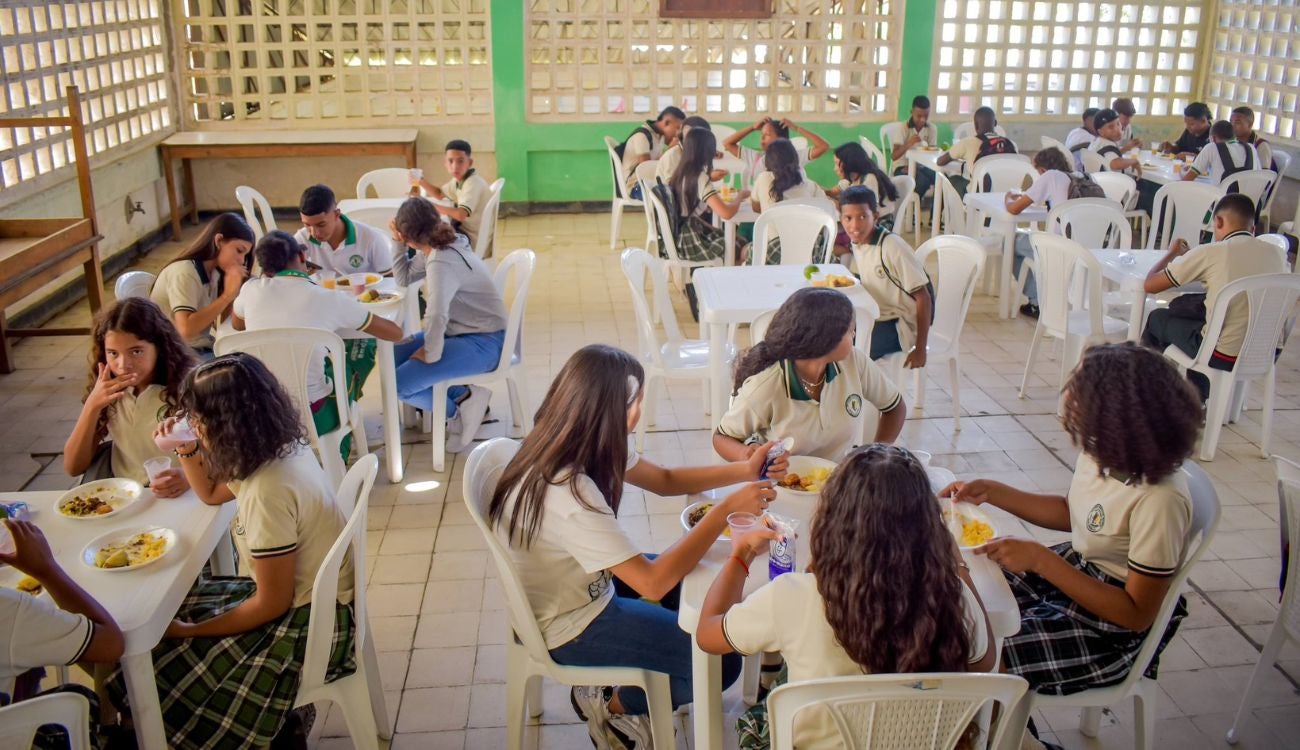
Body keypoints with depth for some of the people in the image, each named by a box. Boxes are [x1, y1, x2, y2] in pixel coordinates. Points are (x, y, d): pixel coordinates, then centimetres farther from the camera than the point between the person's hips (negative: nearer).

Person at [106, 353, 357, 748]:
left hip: (308, 623, -9)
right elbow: (212, 494, 20)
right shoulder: (278, 446, -2)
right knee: (171, 612, 15)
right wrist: (187, 450, 3)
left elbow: (271, 603, -21)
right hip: (307, 595, 9)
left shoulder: (268, 492, -30)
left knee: (165, 671, -1)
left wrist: (191, 632, -10)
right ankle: (275, 717, 23)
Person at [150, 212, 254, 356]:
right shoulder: (184, 272, -16)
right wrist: (227, 296, -24)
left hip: (203, 349, 8)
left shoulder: (214, 273, 7)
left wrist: (233, 291, -8)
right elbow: (186, 329, -28)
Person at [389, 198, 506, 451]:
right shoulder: (437, 247, 4)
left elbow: (436, 316, -36)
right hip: (462, 332, 10)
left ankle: (458, 408, 3)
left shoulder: (442, 263, -26)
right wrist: (398, 244, 3)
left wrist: (431, 355, -21)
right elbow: (404, 278, 16)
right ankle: (462, 395, 7)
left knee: (400, 384, -18)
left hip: (482, 343, -10)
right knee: (394, 356, 12)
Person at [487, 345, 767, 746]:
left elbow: (663, 480, 5)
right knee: (720, 663, -6)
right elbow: (653, 582, -35)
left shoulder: (574, 445, -9)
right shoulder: (567, 493, -37)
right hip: (569, 625, -9)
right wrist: (725, 510, -32)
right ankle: (612, 705, 15)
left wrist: (742, 471, -6)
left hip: (585, 585, 9)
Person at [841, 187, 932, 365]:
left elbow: (924, 298, -18)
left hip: (901, 325, -7)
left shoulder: (893, 247, -22)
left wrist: (920, 348, -17)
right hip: (877, 317, 7)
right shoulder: (857, 242, 0)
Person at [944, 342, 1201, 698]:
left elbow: (1137, 614, -24)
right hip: (1077, 569, 8)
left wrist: (1041, 559, -29)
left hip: (1114, 628, -8)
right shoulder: (1101, 452, -9)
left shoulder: (1159, 499, -32)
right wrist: (991, 491, 2)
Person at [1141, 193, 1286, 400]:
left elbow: (1150, 285, -5)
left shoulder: (1210, 253, -13)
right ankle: (1197, 394, 40)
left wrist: (1173, 252, 14)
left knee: (1158, 318, 20)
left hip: (1224, 357, -5)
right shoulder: (1274, 253, 2)